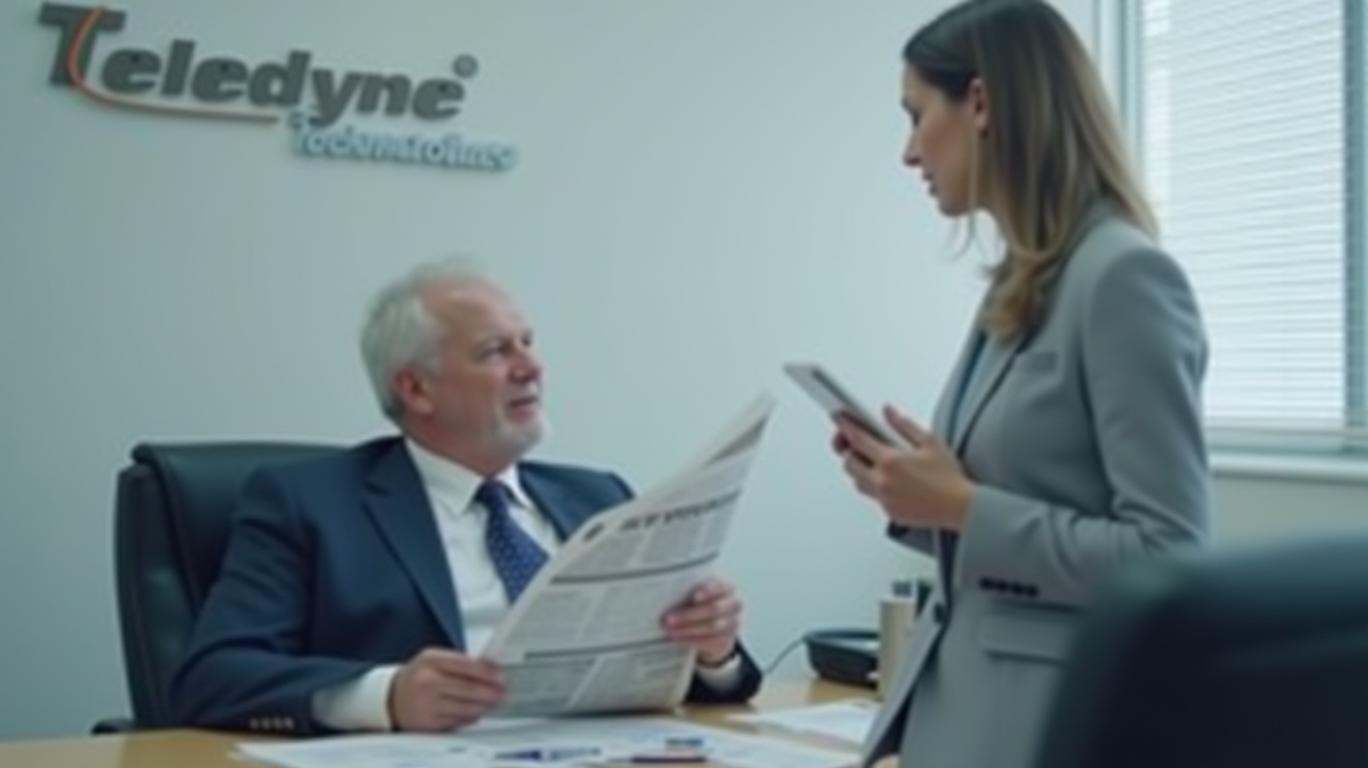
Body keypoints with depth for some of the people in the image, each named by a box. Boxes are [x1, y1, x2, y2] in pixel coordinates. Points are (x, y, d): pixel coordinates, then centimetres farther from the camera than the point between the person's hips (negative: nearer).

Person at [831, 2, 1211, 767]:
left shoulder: (1125, 277, -16)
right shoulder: (1019, 283, 10)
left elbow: (1169, 559, -19)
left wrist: (964, 508, -18)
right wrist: (922, 497, 2)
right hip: (961, 696, 8)